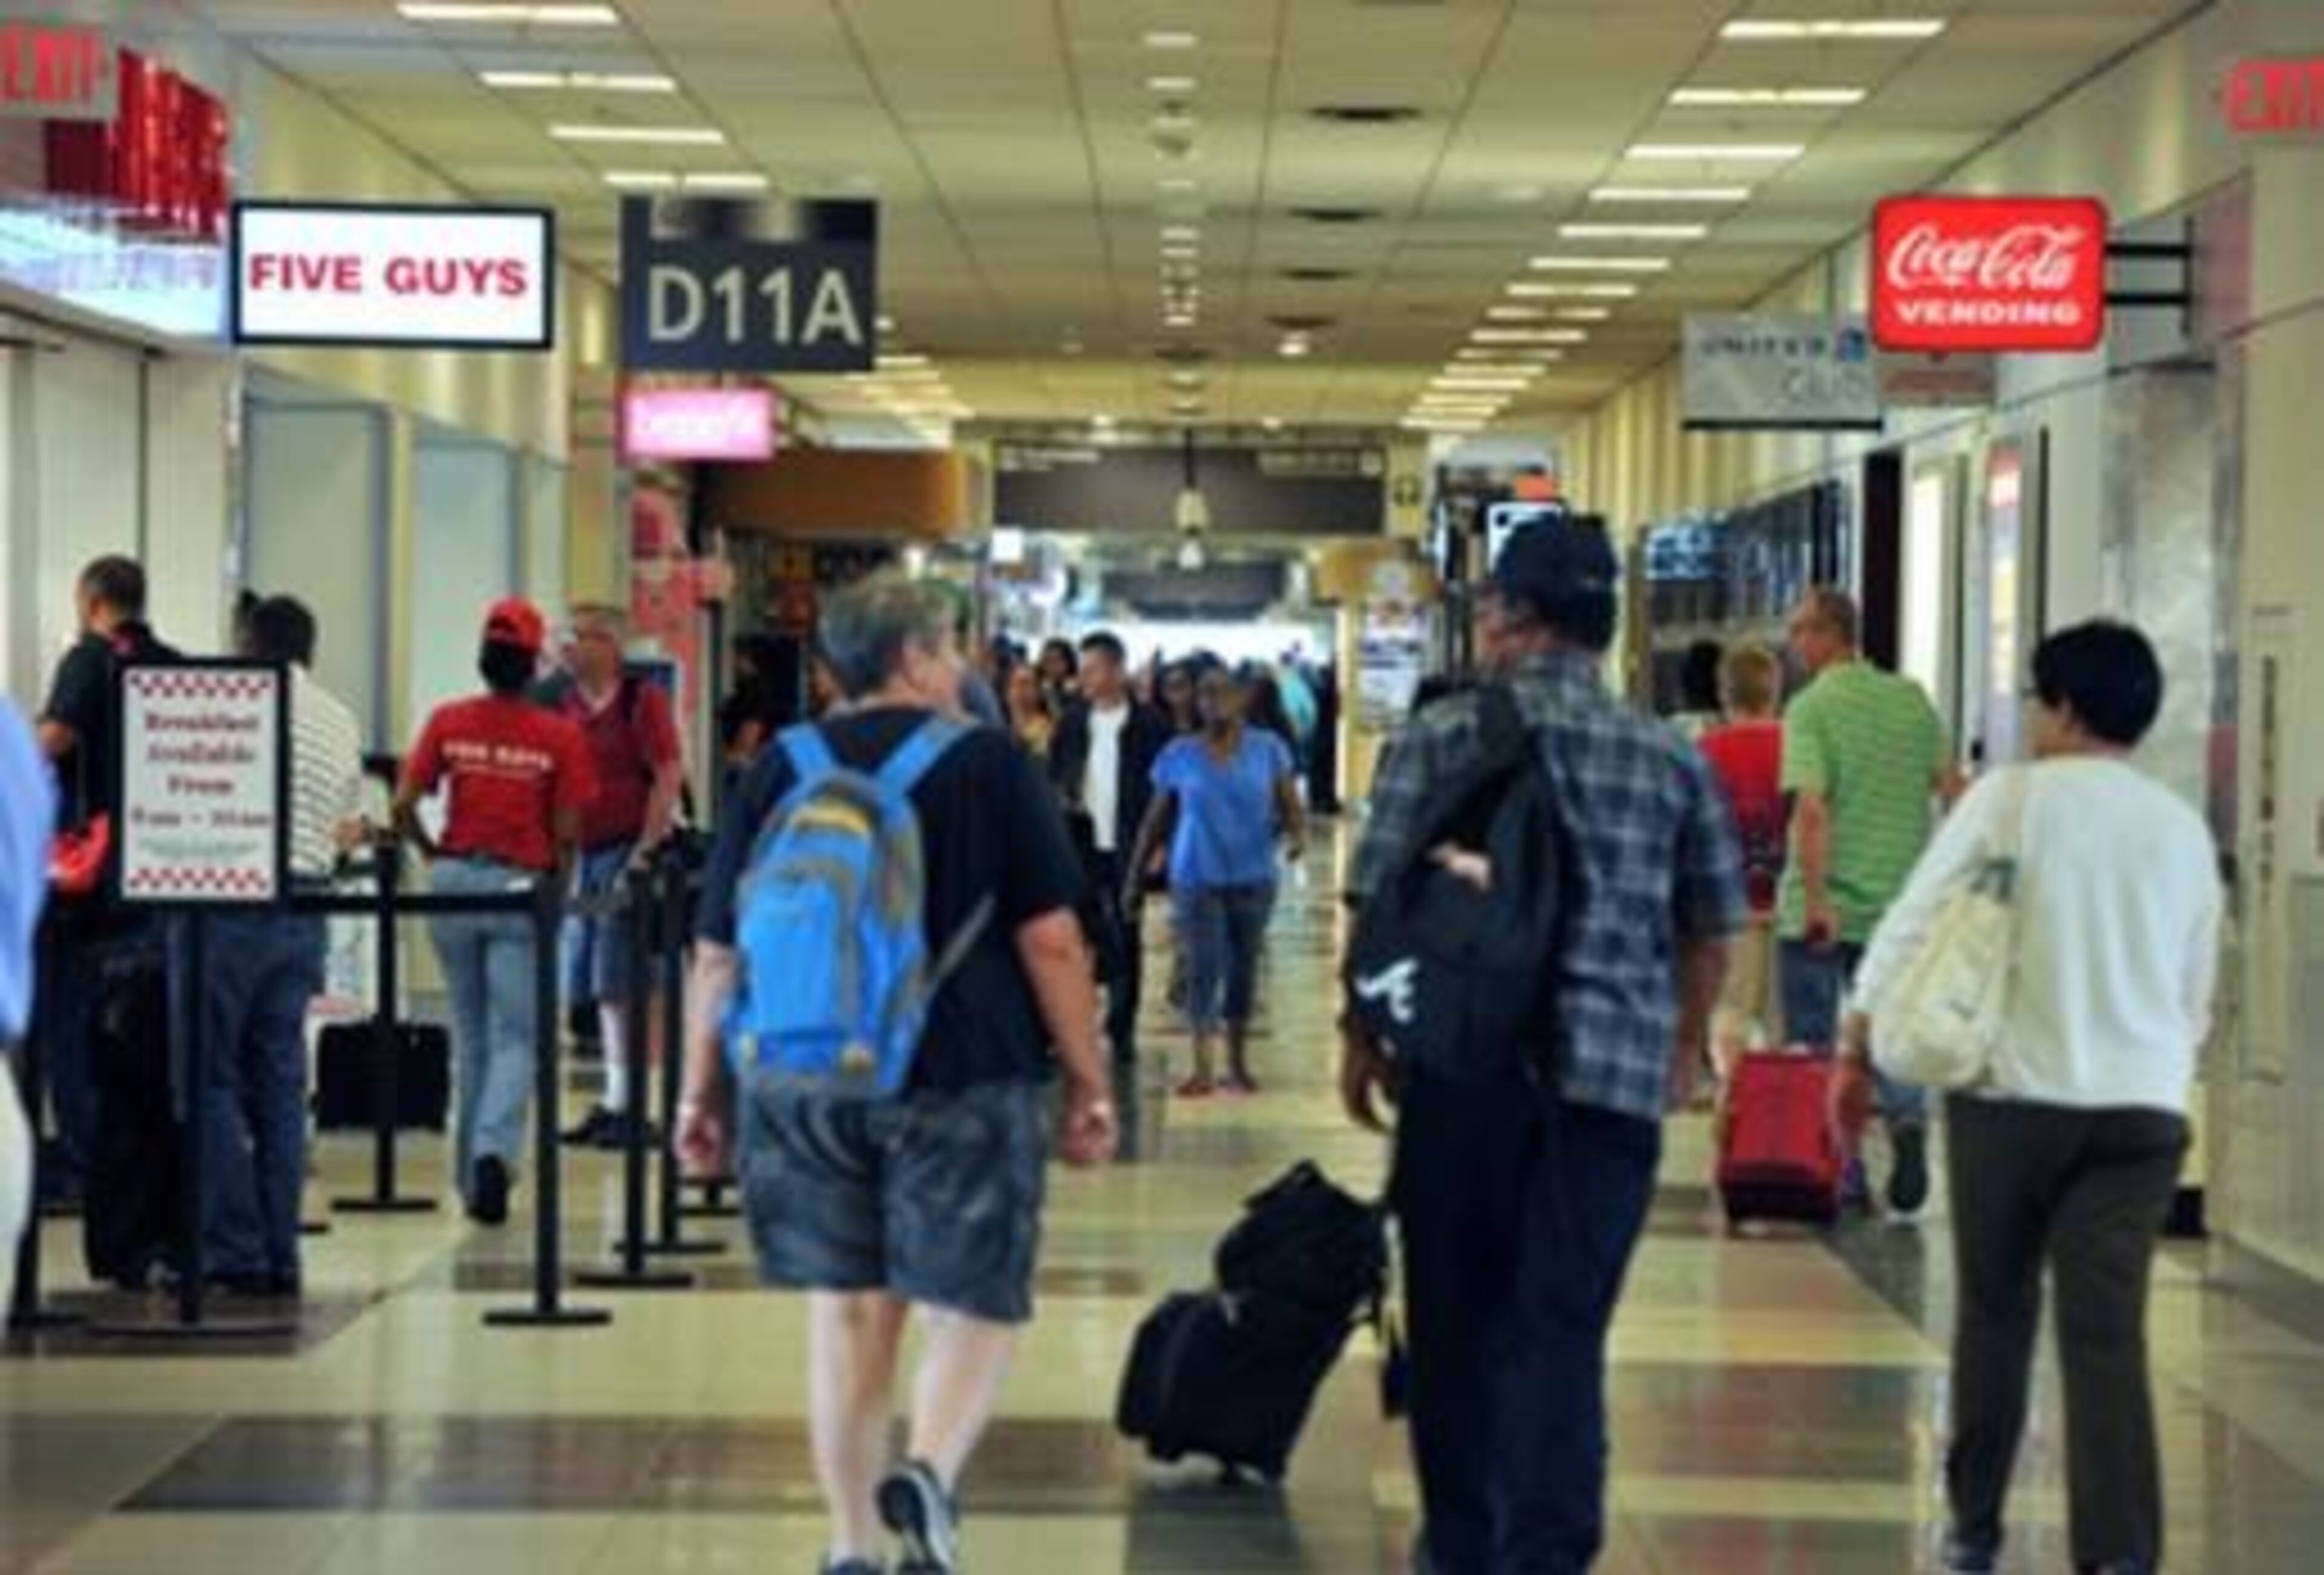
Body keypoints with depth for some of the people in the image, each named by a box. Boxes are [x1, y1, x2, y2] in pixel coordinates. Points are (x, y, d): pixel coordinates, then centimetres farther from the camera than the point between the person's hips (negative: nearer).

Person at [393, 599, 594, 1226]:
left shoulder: (448, 723, 0)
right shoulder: (560, 736, -6)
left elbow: (403, 808, -3)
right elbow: (567, 834, -6)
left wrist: (433, 856, 13)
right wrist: (558, 892, 10)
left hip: (455, 882, 3)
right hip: (521, 888, -3)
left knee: (471, 1039, 15)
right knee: (515, 1040, 2)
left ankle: (473, 1175, 21)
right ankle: (494, 1152, -20)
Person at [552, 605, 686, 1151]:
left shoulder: (642, 701, -5)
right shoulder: (564, 706, 11)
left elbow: (668, 778, -10)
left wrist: (644, 852, -15)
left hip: (624, 852, -6)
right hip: (580, 855, 6)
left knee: (620, 986, -7)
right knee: (598, 988, 10)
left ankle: (628, 1103, -2)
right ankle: (613, 1098, 17)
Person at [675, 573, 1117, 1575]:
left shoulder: (778, 772, 8)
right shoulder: (988, 764, -1)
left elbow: (717, 957, 9)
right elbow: (1051, 941, -5)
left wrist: (702, 1093, 17)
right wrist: (1088, 1089, 1)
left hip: (803, 1082, 3)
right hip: (965, 1079, -3)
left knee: (846, 1313, 12)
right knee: (974, 1305, 5)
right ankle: (930, 1472, -21)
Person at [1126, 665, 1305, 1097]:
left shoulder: (1268, 750, 1)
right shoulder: (1179, 756, 1)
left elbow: (1292, 807, 0)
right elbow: (1156, 822, 7)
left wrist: (1296, 831, -22)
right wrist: (1135, 877, 8)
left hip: (1252, 876, 1)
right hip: (1197, 877, -1)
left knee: (1244, 966, 8)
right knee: (1203, 967, -9)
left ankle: (1238, 1064, 19)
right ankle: (1203, 1067, -9)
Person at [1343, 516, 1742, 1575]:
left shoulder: (1445, 736, -1)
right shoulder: (1672, 759, 7)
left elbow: (1381, 902, -3)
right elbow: (1710, 928, 12)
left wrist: (1361, 1037, 9)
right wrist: (1686, 1044, 26)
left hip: (1463, 1064, -1)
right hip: (1615, 1075, 1)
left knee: (1456, 1317, 12)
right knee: (1562, 1330, 3)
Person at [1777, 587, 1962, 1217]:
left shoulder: (1812, 708, -10)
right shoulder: (1912, 700, 6)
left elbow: (1811, 810, -20)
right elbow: (1953, 791, 7)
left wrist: (1816, 899, -21)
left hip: (1822, 911, -4)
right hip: (1897, 905, 5)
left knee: (1814, 1047, 8)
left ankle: (1838, 1178, 9)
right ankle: (1907, 1119, -15)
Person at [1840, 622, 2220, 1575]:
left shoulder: (2011, 800, -2)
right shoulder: (2185, 830, 11)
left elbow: (1910, 925, -3)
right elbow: (2196, 992, 16)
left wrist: (1857, 1049, 5)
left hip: (2015, 1094, -2)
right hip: (2144, 1105, 2)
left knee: (1994, 1311, 14)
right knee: (2108, 1333, -3)